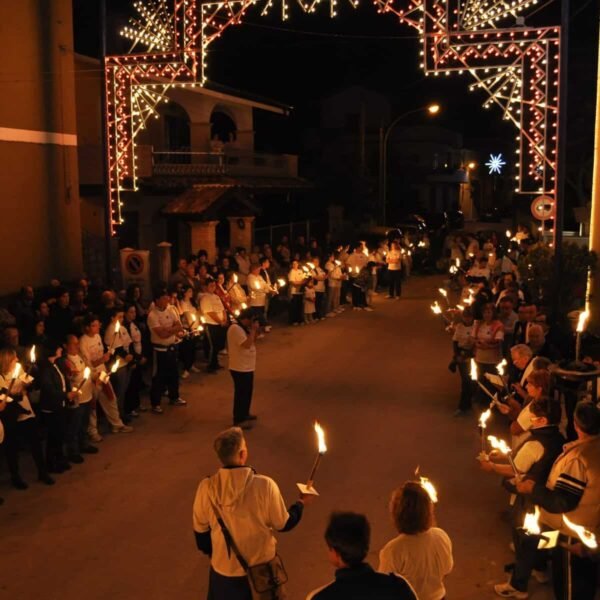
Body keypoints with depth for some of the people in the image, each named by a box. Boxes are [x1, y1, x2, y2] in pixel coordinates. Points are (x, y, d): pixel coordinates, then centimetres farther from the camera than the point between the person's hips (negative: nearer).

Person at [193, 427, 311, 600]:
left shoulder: (207, 488, -19)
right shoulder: (264, 485, -25)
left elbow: (200, 529, -4)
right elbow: (283, 524, -11)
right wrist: (301, 503, 8)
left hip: (225, 567, 2)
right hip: (261, 565, -1)